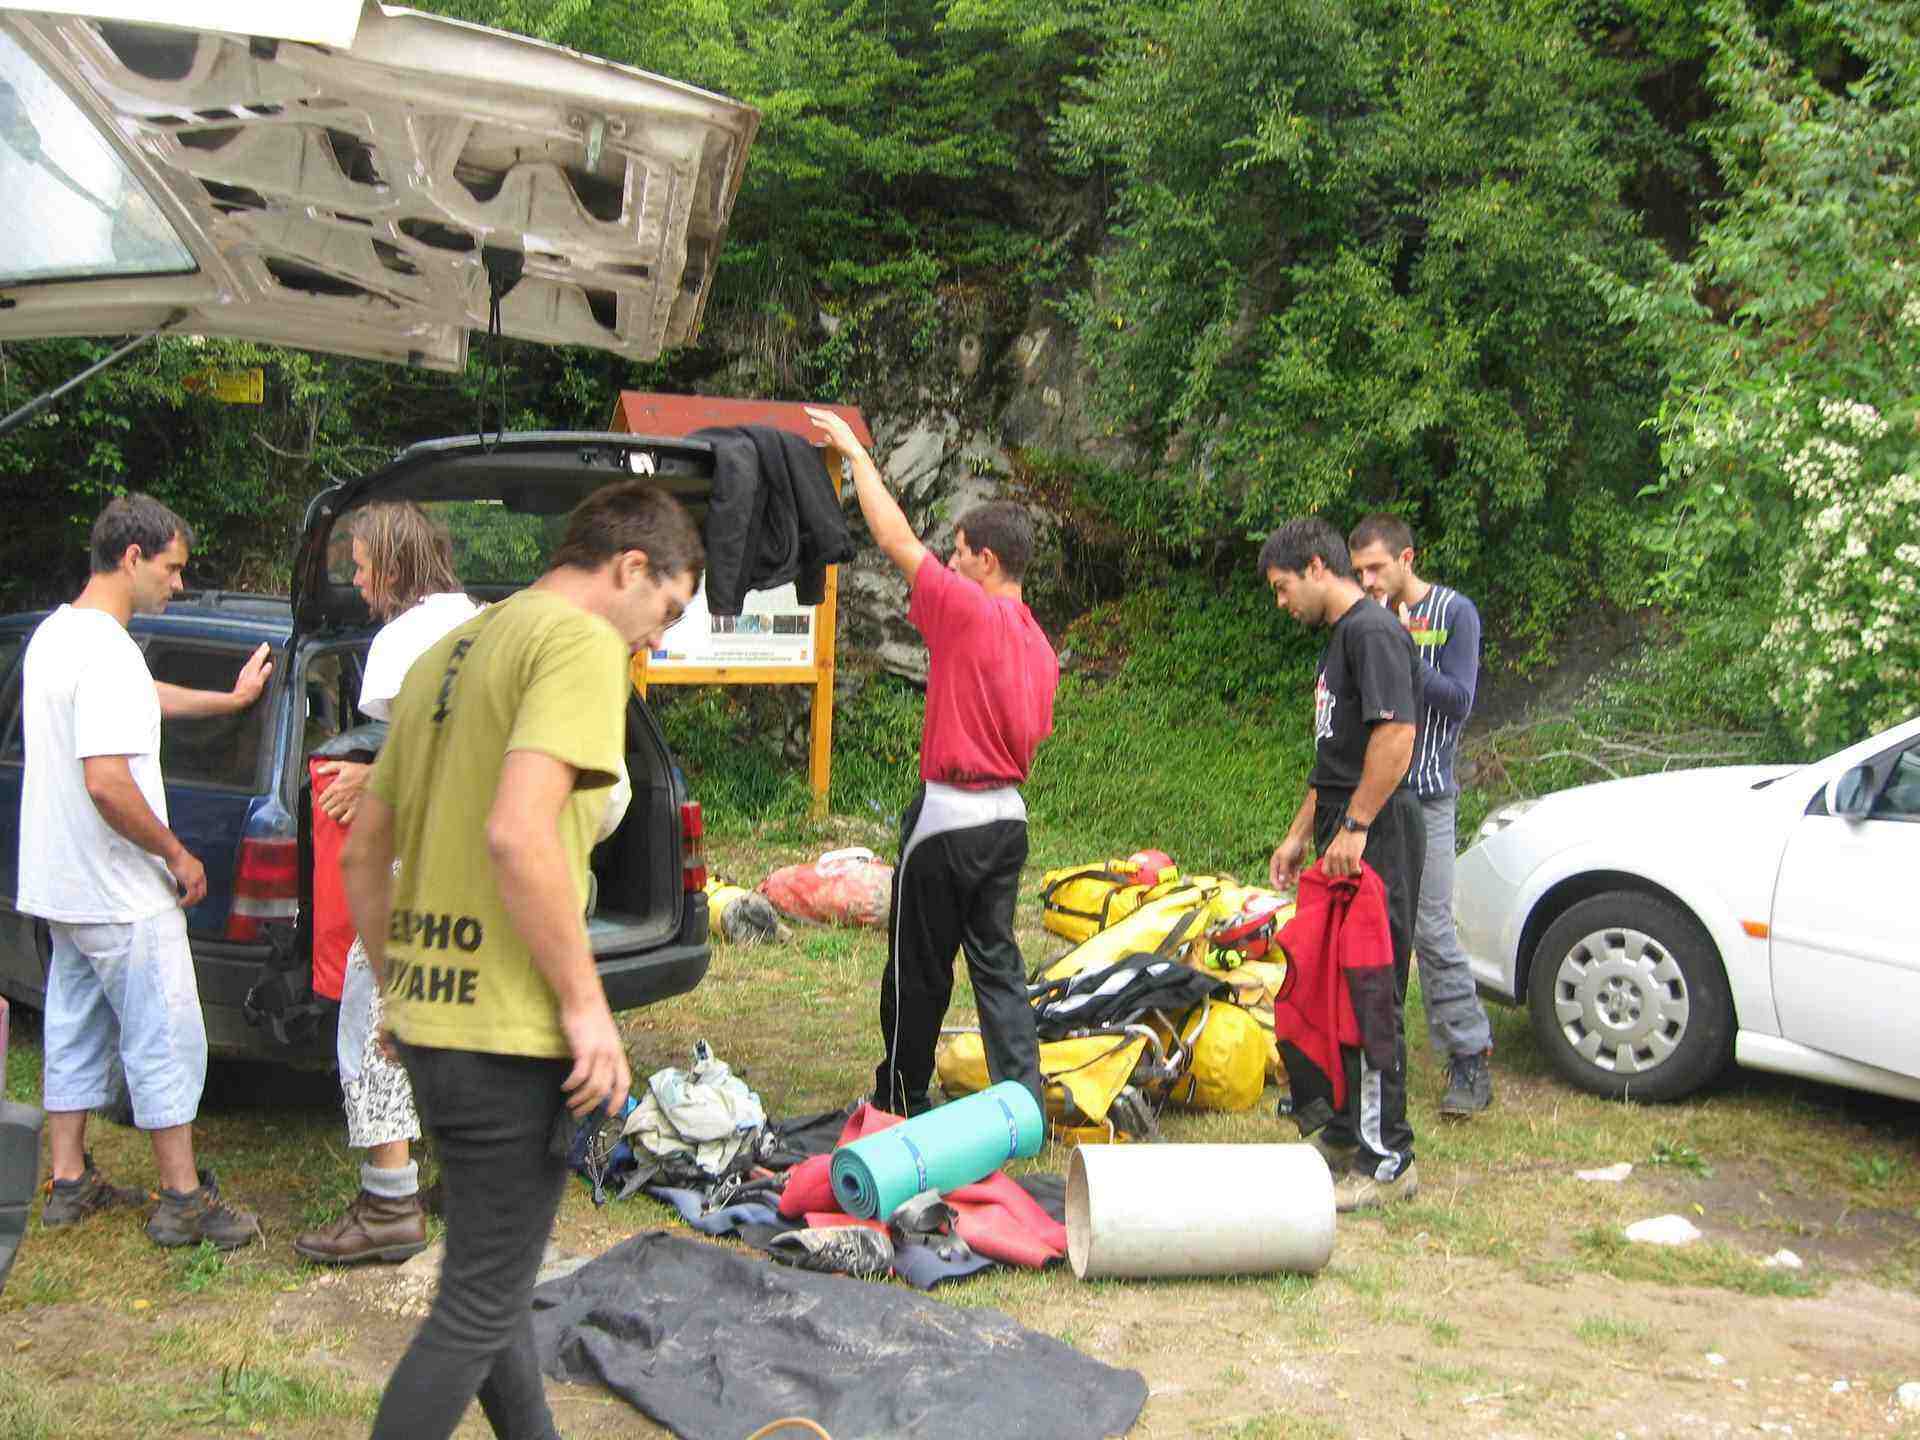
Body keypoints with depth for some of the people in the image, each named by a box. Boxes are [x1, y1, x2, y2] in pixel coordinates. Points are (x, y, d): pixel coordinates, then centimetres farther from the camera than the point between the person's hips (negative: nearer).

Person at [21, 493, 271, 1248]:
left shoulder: (55, 633, 10)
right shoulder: (107, 650, -22)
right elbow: (107, 782, -29)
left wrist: (229, 699, 33)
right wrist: (176, 853, -17)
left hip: (60, 886, 10)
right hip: (120, 896, -10)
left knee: (75, 1030, 17)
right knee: (166, 1040, 0)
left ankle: (70, 1181, 27)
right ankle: (183, 1200, 7)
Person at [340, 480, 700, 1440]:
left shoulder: (446, 656, 16)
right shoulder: (582, 641, -12)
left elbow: (361, 851, 19)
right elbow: (518, 834, -26)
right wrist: (585, 1003, -19)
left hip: (427, 1020, 9)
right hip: (509, 1033, -9)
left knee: (492, 1274, 22)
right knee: (481, 1307, 3)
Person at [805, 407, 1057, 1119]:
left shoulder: (968, 609, -15)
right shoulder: (1039, 646, 9)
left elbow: (895, 538, -10)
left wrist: (855, 452, 0)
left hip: (949, 814, -7)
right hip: (1009, 815, 7)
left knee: (919, 966, 7)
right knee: (996, 959, 11)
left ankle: (902, 1101, 20)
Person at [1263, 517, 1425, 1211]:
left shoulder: (1373, 631, -12)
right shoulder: (1340, 639, 20)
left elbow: (1396, 735, -23)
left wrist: (1354, 827, -22)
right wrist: (1300, 835, 22)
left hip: (1376, 840, -10)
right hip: (1345, 837, 10)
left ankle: (1387, 1160, 0)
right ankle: (1344, 1133, 26)